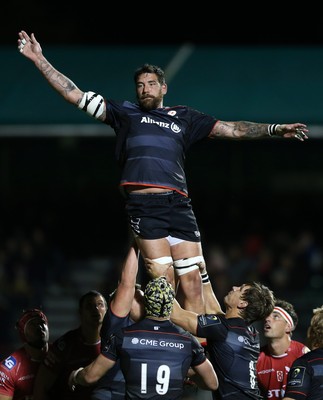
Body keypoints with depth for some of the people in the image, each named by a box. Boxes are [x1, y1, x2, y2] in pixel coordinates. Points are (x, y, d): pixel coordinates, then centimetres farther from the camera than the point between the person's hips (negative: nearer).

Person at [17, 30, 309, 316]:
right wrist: (40, 60, 11)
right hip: (143, 205, -2)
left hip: (178, 204, 3)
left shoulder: (184, 117, 24)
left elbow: (231, 129, 24)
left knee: (192, 282, -6)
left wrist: (275, 129, 16)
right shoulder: (125, 113, 19)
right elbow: (75, 95, 17)